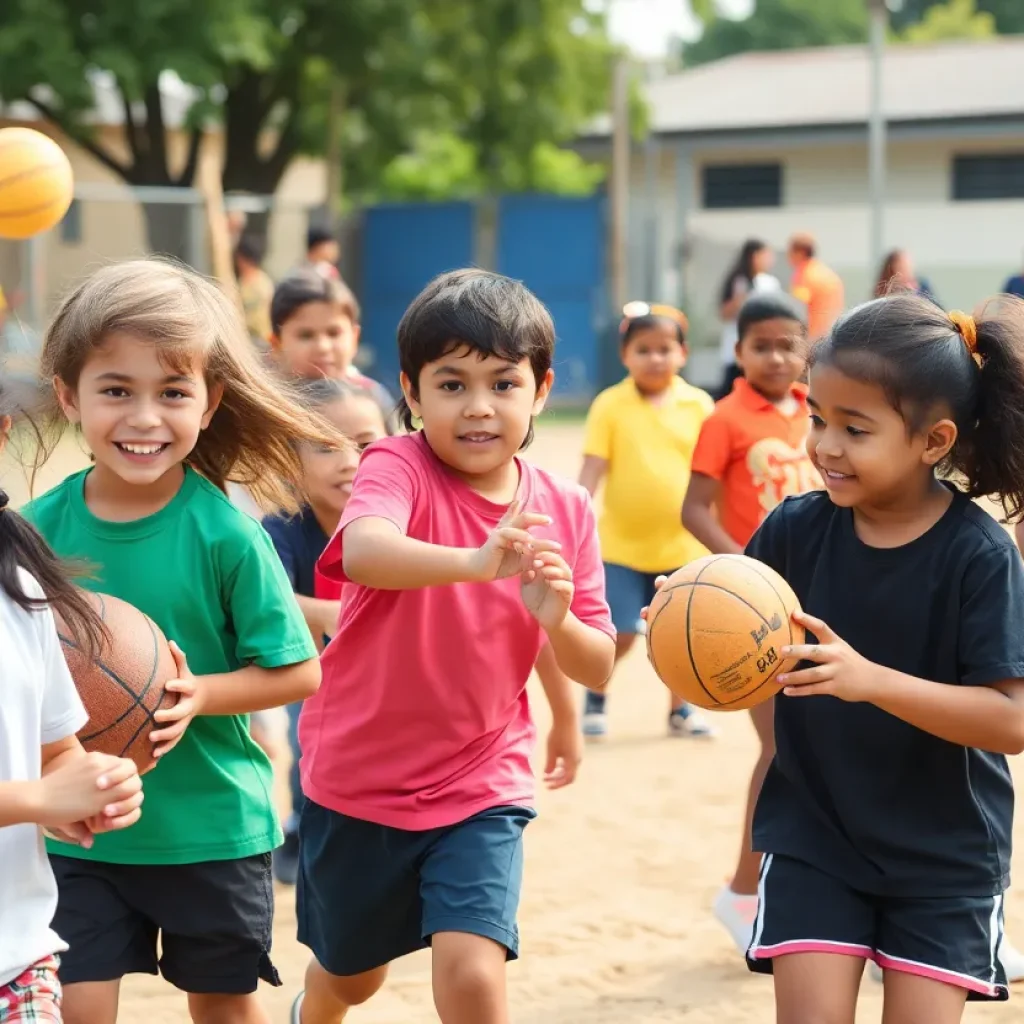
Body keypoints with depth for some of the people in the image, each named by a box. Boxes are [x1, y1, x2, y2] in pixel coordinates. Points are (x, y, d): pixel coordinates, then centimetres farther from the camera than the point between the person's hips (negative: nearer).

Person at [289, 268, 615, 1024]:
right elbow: (363, 550, -42)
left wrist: (556, 619, -26)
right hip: (360, 780, -1)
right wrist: (476, 561, -59)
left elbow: (597, 669, -4)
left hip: (482, 784, 1)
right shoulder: (398, 466, -18)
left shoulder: (565, 510, -7)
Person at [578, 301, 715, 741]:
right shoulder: (610, 405, -7)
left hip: (682, 544, 2)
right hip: (621, 544, -2)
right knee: (619, 635, -4)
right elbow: (593, 468, -8)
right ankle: (595, 700, 21)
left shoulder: (699, 404, -1)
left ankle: (680, 710, 28)